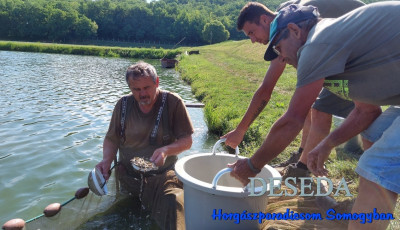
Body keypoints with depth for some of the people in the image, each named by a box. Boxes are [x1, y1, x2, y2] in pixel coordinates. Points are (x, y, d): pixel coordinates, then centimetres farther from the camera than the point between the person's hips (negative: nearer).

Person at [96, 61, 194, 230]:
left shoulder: (173, 102, -6)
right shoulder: (123, 105, 4)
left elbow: (187, 141, -4)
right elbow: (112, 139, 13)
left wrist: (166, 150, -23)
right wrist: (107, 160, -8)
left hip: (163, 176, -4)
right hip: (127, 176, 4)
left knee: (174, 205, -33)